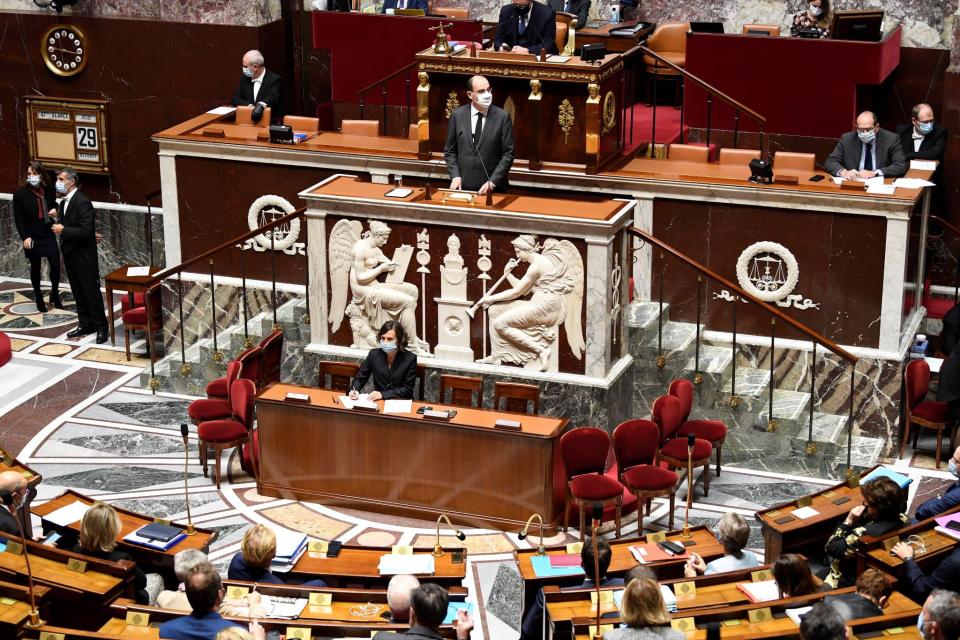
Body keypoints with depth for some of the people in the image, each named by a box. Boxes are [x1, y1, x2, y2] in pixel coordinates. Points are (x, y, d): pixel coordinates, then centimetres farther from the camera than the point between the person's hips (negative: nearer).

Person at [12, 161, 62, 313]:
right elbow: (18, 218, -9)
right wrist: (25, 237, -19)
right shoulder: (20, 194, -11)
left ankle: (55, 295, 20)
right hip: (32, 237, -2)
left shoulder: (49, 190, -3)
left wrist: (54, 209, -6)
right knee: (35, 268, 10)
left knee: (56, 265, -3)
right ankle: (39, 299, 25)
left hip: (48, 235, 2)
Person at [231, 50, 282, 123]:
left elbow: (273, 98, -20)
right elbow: (235, 99, 5)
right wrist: (250, 106, -15)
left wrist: (260, 106, -41)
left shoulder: (274, 79, -4)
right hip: (248, 119, 3)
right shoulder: (244, 78, 12)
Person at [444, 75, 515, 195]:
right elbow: (450, 151, 8)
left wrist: (492, 182, -12)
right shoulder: (457, 115, 2)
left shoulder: (502, 117, -4)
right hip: (463, 186, 1)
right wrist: (455, 176, -5)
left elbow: (508, 154, -4)